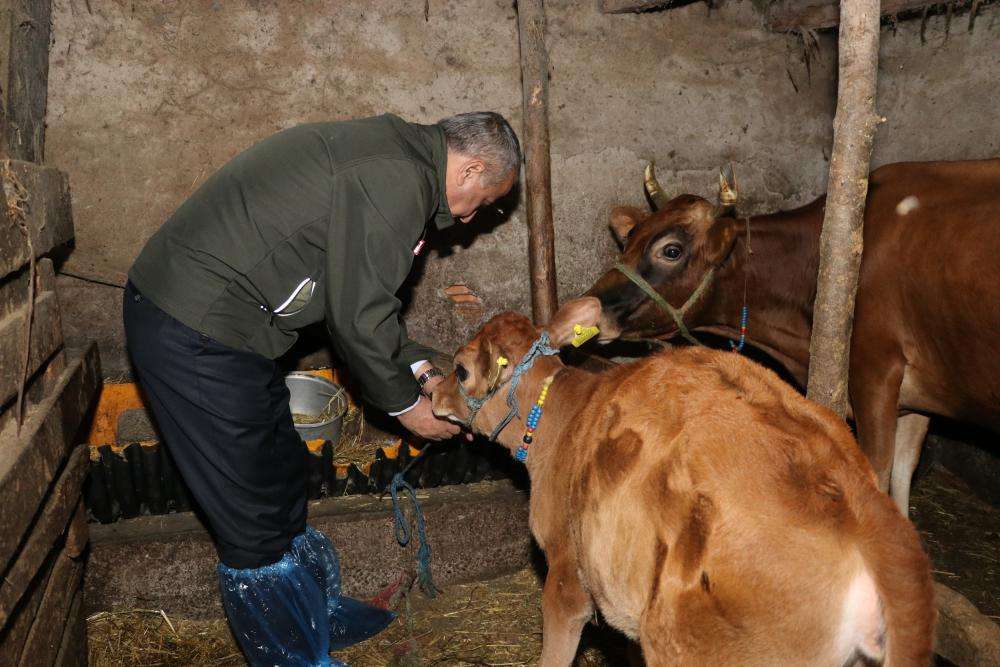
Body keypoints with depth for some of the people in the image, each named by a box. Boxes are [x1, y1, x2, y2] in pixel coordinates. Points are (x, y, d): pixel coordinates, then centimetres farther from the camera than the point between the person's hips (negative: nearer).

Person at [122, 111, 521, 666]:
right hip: (195, 334, -11)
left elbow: (359, 293, 19)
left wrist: (418, 366, 15)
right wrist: (405, 405, -4)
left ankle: (317, 617, 41)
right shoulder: (395, 180, -20)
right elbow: (358, 317, -19)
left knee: (282, 480, 21)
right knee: (252, 514, 4)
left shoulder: (389, 152, 13)